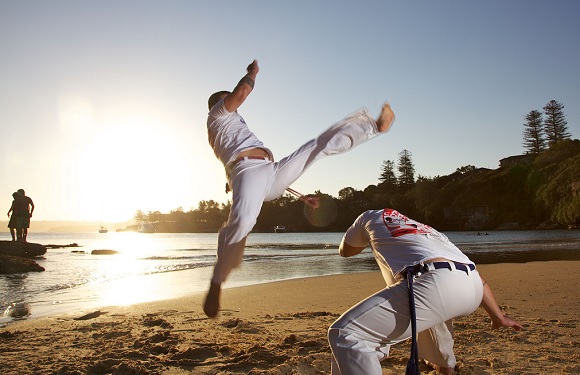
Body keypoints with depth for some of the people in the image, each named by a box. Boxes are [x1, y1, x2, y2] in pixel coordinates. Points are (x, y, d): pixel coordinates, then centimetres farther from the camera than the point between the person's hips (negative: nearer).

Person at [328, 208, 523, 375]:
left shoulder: (372, 216, 26)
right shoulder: (429, 231, 39)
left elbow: (344, 250, 43)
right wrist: (498, 317, 39)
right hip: (473, 291, 8)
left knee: (345, 333, -9)